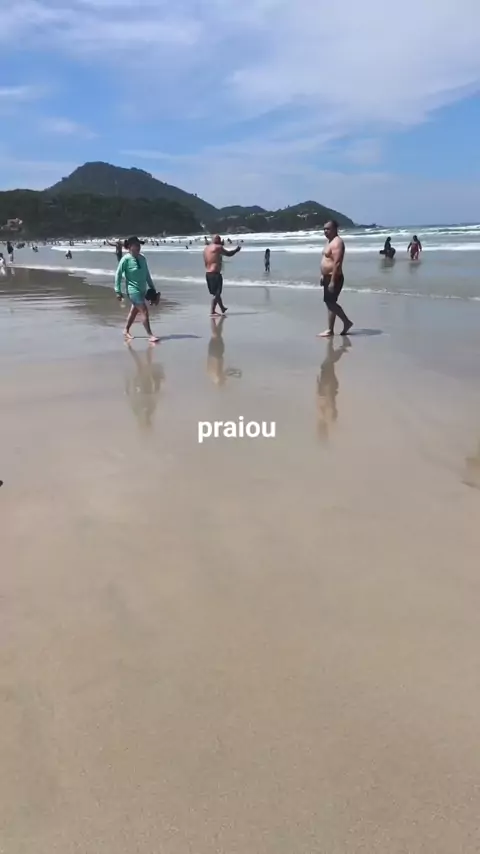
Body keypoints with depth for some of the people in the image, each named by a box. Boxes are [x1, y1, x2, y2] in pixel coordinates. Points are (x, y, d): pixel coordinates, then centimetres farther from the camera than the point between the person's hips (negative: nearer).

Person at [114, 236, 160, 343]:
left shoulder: (142, 258, 4)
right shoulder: (126, 259, -12)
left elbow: (147, 274, 14)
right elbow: (118, 275, -8)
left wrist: (152, 288, 13)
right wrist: (118, 291, -9)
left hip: (143, 290, 7)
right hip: (133, 290, -7)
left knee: (134, 310, 17)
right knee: (144, 311, -12)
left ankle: (126, 331, 34)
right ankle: (150, 335, -9)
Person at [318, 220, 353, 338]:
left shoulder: (337, 242, -17)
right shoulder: (330, 241, 16)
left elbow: (337, 263, -24)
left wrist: (332, 281, -27)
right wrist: (323, 275, 21)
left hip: (334, 278, -11)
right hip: (328, 277, 11)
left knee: (330, 303, -6)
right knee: (331, 303, 13)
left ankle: (330, 330, 0)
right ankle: (346, 322, 20)